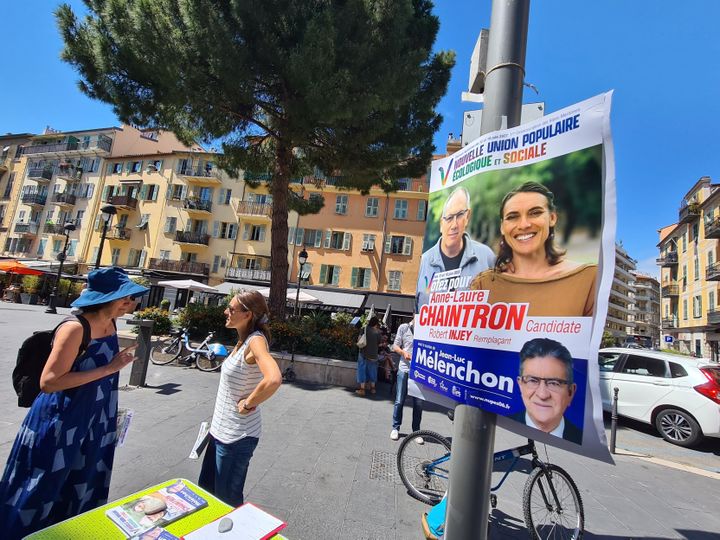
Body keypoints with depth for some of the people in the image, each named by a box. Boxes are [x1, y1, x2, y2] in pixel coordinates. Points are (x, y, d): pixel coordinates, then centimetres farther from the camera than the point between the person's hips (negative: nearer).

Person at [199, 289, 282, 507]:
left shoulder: (255, 341, -25)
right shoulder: (243, 340, 4)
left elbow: (273, 379, -42)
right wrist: (217, 423, 16)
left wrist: (248, 404, -26)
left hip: (237, 436, -9)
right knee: (206, 489, 25)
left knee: (228, 501, 11)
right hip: (222, 431, 9)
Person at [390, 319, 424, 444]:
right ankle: (395, 428, 25)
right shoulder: (404, 328, 0)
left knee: (418, 403, 6)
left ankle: (416, 431, 22)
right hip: (404, 369, 0)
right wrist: (403, 352, -15)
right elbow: (395, 346, 5)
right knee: (399, 401, 7)